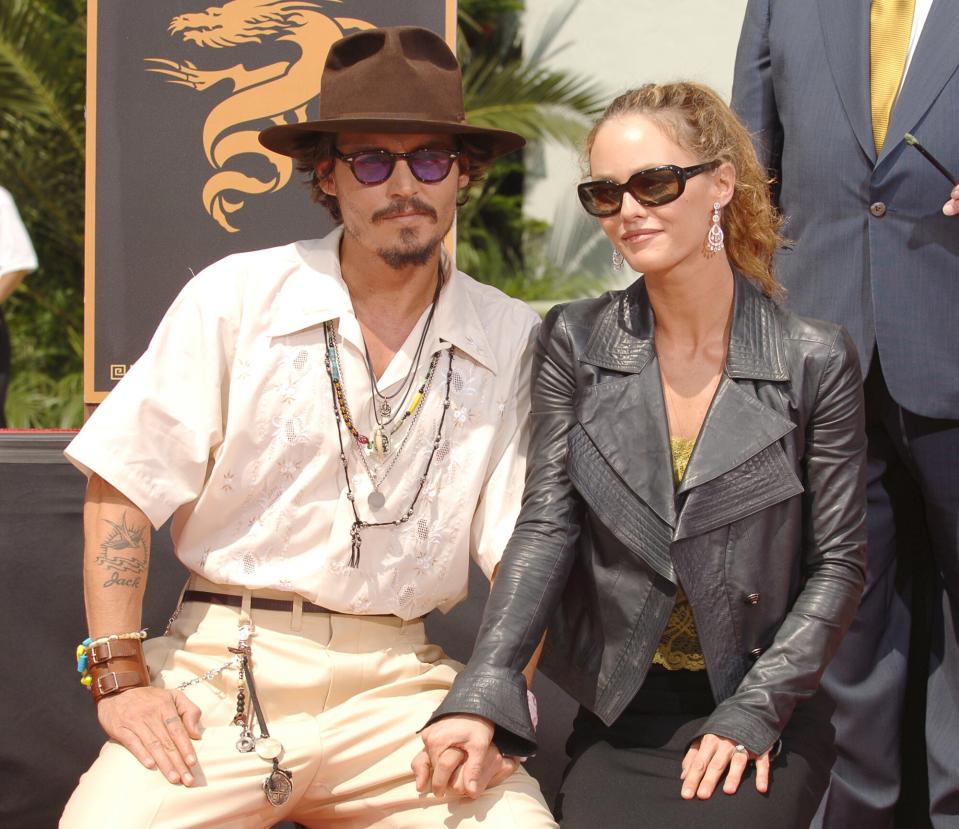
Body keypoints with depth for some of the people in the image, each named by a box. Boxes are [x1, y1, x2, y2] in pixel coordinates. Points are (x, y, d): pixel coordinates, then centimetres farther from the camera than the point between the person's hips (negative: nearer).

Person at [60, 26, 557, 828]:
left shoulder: (509, 339, 3)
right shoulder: (234, 298, -2)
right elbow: (122, 489, -1)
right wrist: (120, 676, -8)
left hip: (398, 679, 2)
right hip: (223, 667, -1)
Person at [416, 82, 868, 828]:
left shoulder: (814, 361, -4)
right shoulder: (575, 343, 2)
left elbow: (839, 563, -2)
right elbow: (548, 527, -3)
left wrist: (753, 712, -12)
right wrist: (484, 692, -17)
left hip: (764, 716, -1)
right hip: (618, 716, 2)